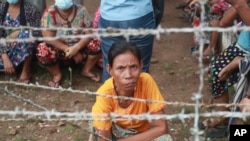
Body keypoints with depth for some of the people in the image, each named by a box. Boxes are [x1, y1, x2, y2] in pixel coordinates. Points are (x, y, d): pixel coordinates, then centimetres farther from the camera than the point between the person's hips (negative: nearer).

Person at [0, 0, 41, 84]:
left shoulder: (30, 9, -10)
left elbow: (38, 33, -14)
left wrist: (18, 33, -23)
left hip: (25, 51, -2)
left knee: (27, 34, -34)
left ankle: (26, 71, -16)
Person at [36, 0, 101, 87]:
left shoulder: (81, 10, -10)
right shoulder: (49, 13, -16)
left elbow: (89, 33, -14)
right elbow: (48, 38, -21)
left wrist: (76, 47, -30)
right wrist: (68, 49, -26)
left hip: (80, 48, 2)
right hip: (59, 52, -1)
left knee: (96, 44, -24)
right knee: (43, 51, -31)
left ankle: (86, 70, 2)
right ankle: (57, 74, -1)